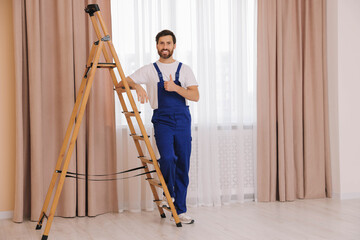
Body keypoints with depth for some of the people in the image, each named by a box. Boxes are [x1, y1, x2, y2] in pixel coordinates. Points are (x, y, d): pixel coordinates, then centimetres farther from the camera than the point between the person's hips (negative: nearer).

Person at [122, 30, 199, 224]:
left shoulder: (184, 69, 10)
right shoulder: (149, 70, 7)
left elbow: (195, 96, 0)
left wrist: (175, 87, -14)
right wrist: (137, 86, -19)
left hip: (182, 120, 2)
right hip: (162, 120, -2)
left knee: (183, 165, 1)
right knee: (167, 158, -22)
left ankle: (180, 211, 11)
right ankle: (169, 194, 6)